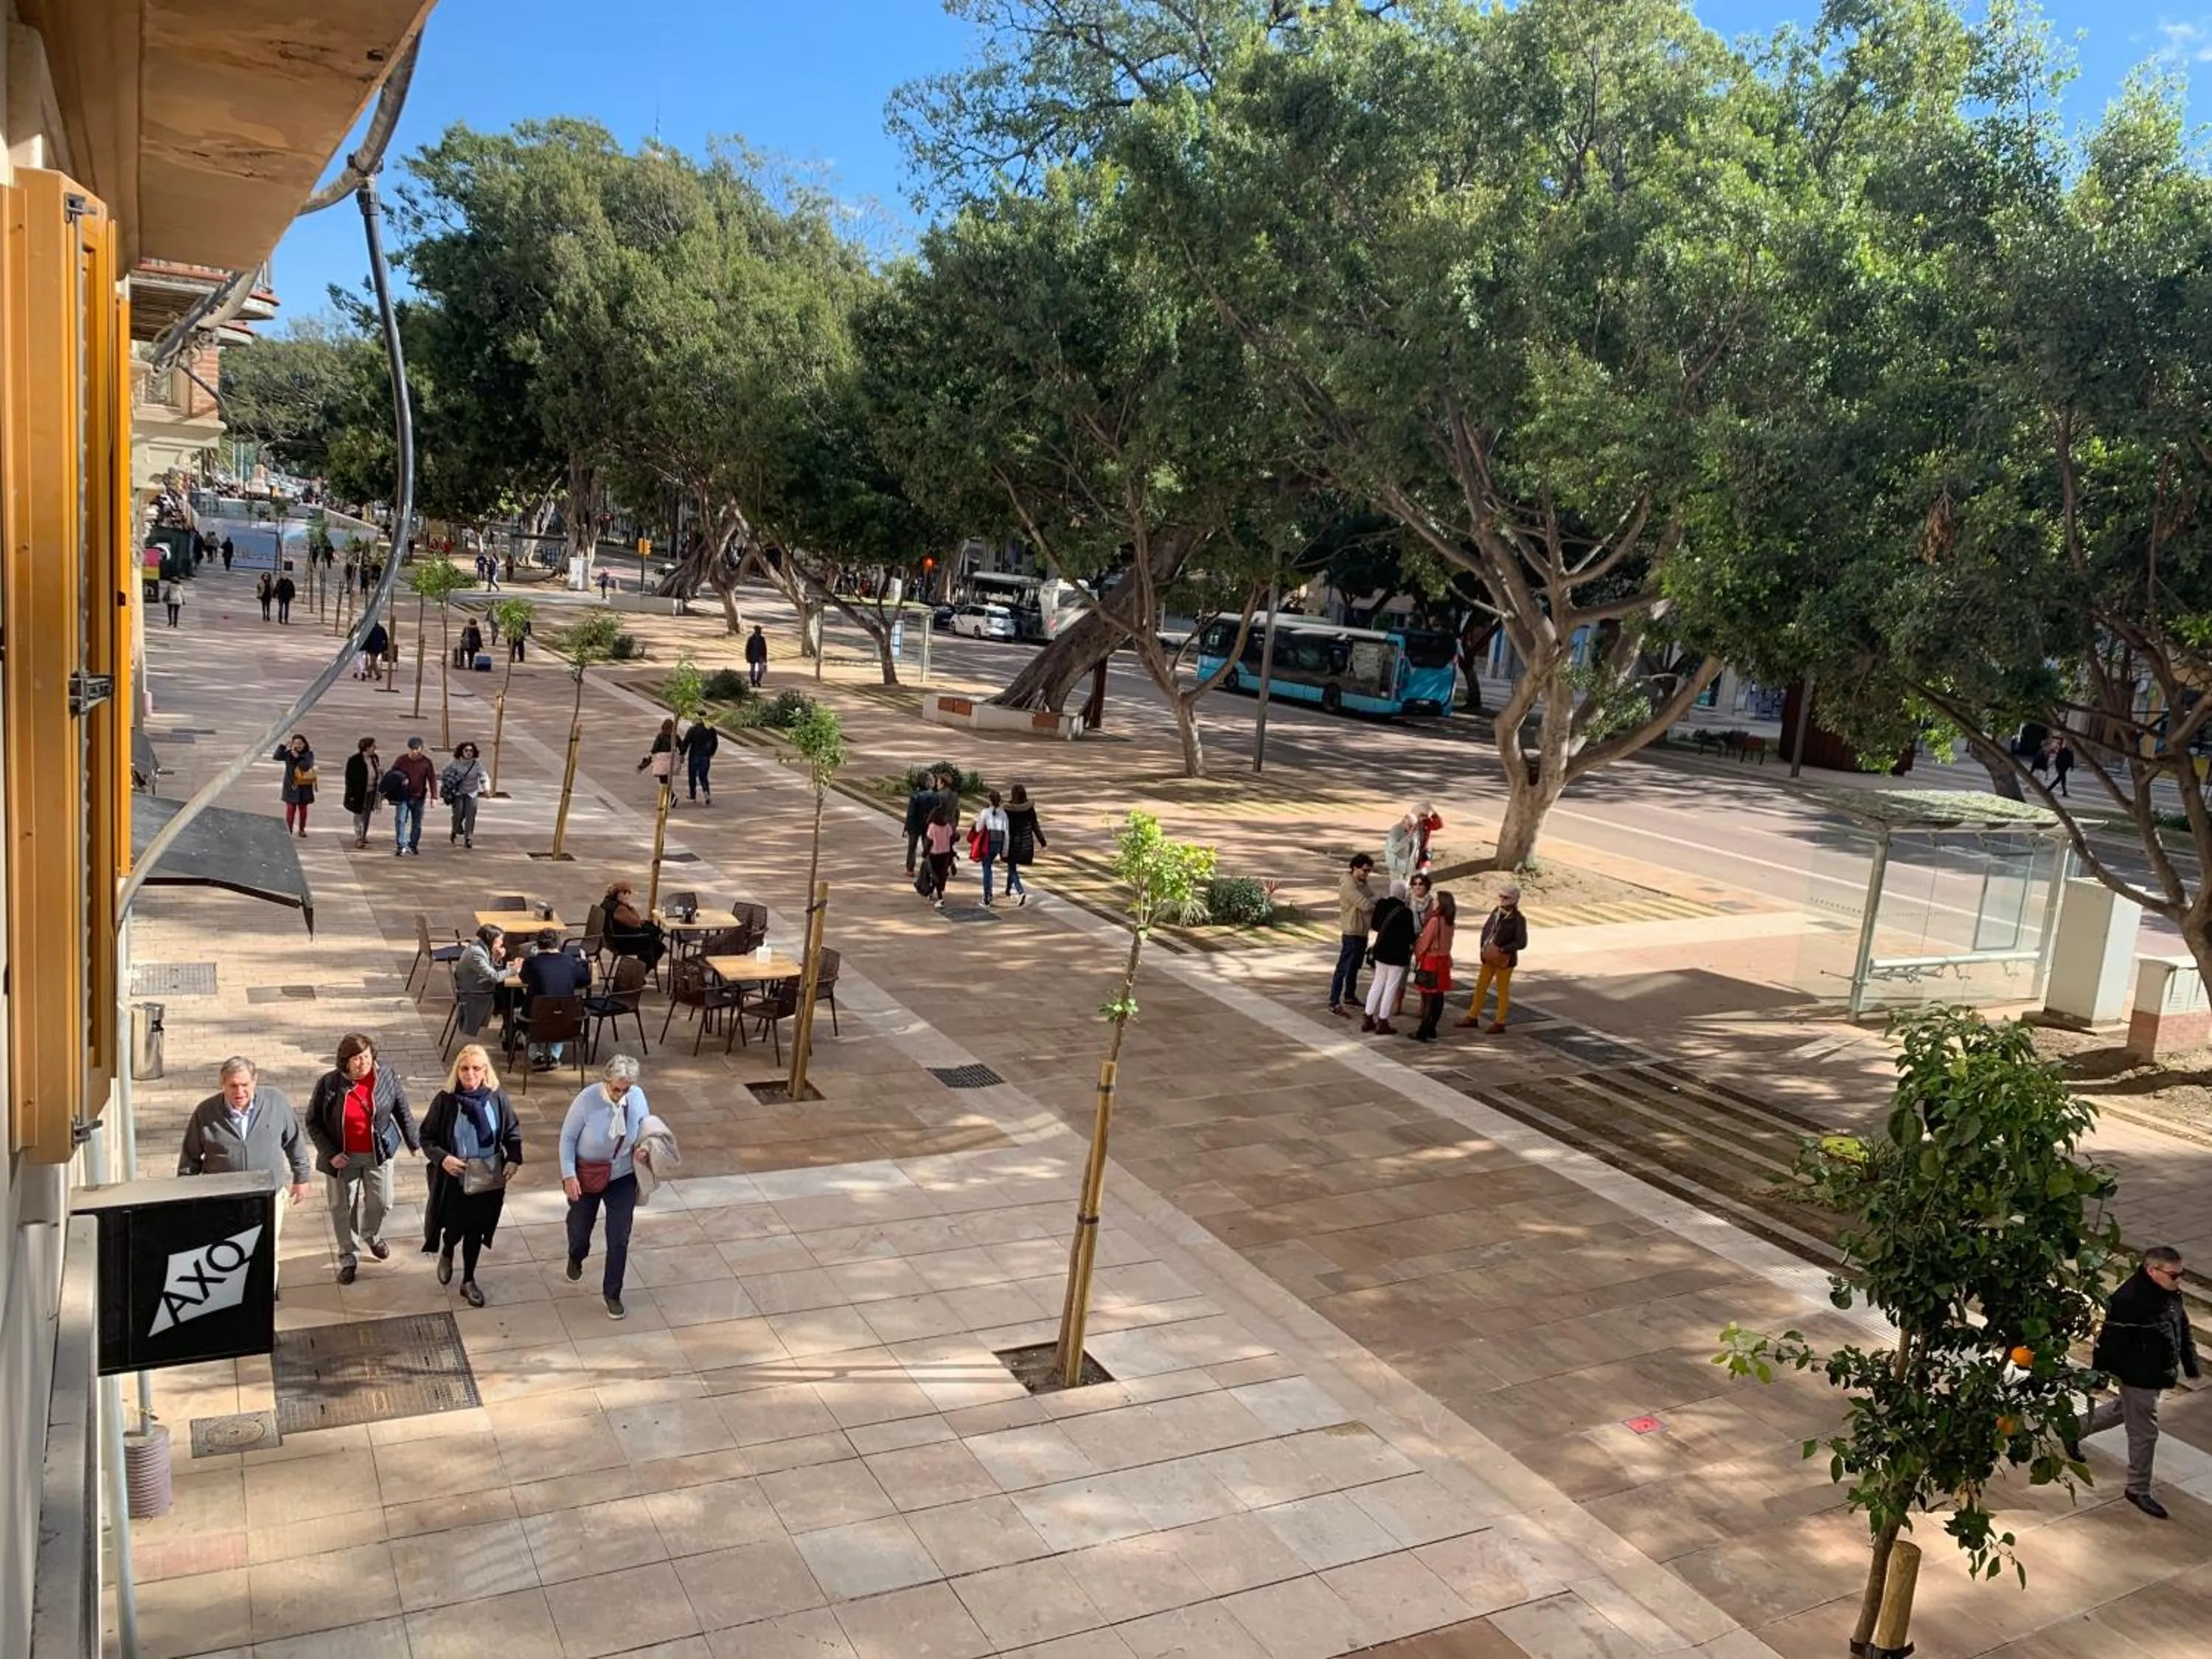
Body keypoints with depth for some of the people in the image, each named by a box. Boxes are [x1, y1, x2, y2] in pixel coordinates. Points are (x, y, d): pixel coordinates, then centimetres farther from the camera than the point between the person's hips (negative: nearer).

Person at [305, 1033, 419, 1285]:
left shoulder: (387, 1077, -13)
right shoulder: (328, 1084, -18)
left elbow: (403, 1111, 1)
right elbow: (313, 1122, -7)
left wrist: (414, 1142, 9)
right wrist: (330, 1153, -14)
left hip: (379, 1153, 2)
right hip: (343, 1157, -1)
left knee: (381, 1202, 14)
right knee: (342, 1207, 10)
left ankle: (373, 1236, 47)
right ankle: (348, 1257, 30)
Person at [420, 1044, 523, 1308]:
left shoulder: (497, 1097, -11)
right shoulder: (445, 1100, -16)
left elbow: (513, 1131, 2)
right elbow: (426, 1138, -7)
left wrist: (514, 1159, -13)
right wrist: (442, 1158, -24)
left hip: (488, 1178, 1)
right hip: (455, 1179, -1)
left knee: (476, 1230, 14)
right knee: (456, 1227, 12)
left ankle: (468, 1281, 33)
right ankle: (446, 1254, 48)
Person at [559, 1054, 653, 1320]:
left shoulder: (637, 1097, -15)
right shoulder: (587, 1100, -25)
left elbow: (645, 1128, 4)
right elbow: (567, 1138, -14)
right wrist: (569, 1175, -18)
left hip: (622, 1178, 2)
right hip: (586, 1176, -1)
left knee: (619, 1239, 1)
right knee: (580, 1230, 18)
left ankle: (612, 1294, 21)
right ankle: (576, 1259, 55)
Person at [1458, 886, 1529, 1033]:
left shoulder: (1518, 919, -15)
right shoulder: (1496, 912, 1)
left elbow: (1522, 943, -17)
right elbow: (1486, 929, 13)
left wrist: (1502, 950, -22)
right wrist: (1483, 947, 0)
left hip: (1504, 960, -6)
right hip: (1488, 957, 6)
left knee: (1503, 991, 6)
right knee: (1480, 987, 13)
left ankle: (1500, 1023, 15)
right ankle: (1473, 1017, 24)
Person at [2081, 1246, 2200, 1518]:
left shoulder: (2170, 1294, -4)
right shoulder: (2129, 1300, -32)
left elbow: (2183, 1329, 13)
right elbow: (2110, 1340, -26)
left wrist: (2191, 1365, 18)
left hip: (2158, 1374, 9)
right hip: (2138, 1378, -9)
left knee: (2123, 1409, 28)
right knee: (2144, 1433, 5)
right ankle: (2139, 1490, 23)